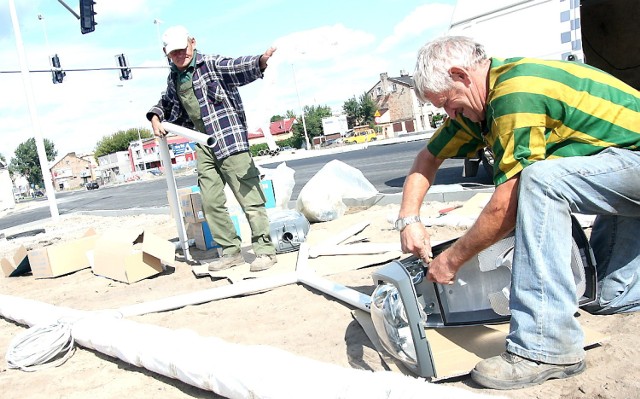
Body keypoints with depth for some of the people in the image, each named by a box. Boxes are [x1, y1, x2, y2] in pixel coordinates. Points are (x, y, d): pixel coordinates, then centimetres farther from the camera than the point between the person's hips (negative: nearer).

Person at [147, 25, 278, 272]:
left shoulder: (211, 64, -6)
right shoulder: (174, 79, 14)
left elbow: (238, 67, -24)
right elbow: (166, 102, 33)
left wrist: (261, 61, -46)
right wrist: (155, 117, 12)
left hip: (230, 139, -7)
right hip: (204, 146, 7)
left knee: (248, 196, -7)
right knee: (211, 202, 5)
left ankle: (265, 250, 2)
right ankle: (231, 252, 16)